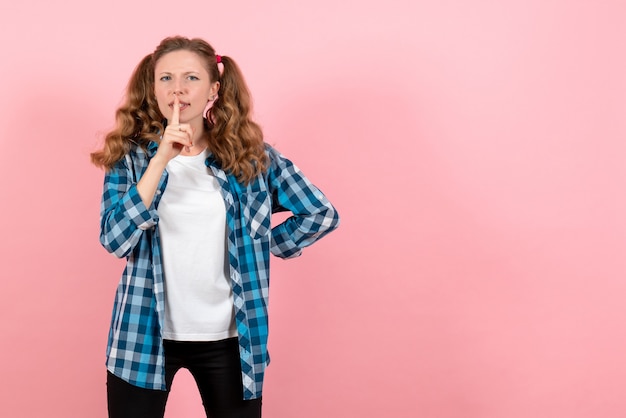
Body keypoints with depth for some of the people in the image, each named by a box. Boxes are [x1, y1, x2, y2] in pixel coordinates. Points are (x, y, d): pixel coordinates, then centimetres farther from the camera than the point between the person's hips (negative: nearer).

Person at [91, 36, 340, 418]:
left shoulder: (250, 154, -1)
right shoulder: (130, 156, -3)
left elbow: (320, 214, 5)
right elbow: (114, 240, -18)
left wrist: (259, 248, 1)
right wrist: (161, 159, -24)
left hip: (227, 337, 1)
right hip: (145, 335, 0)